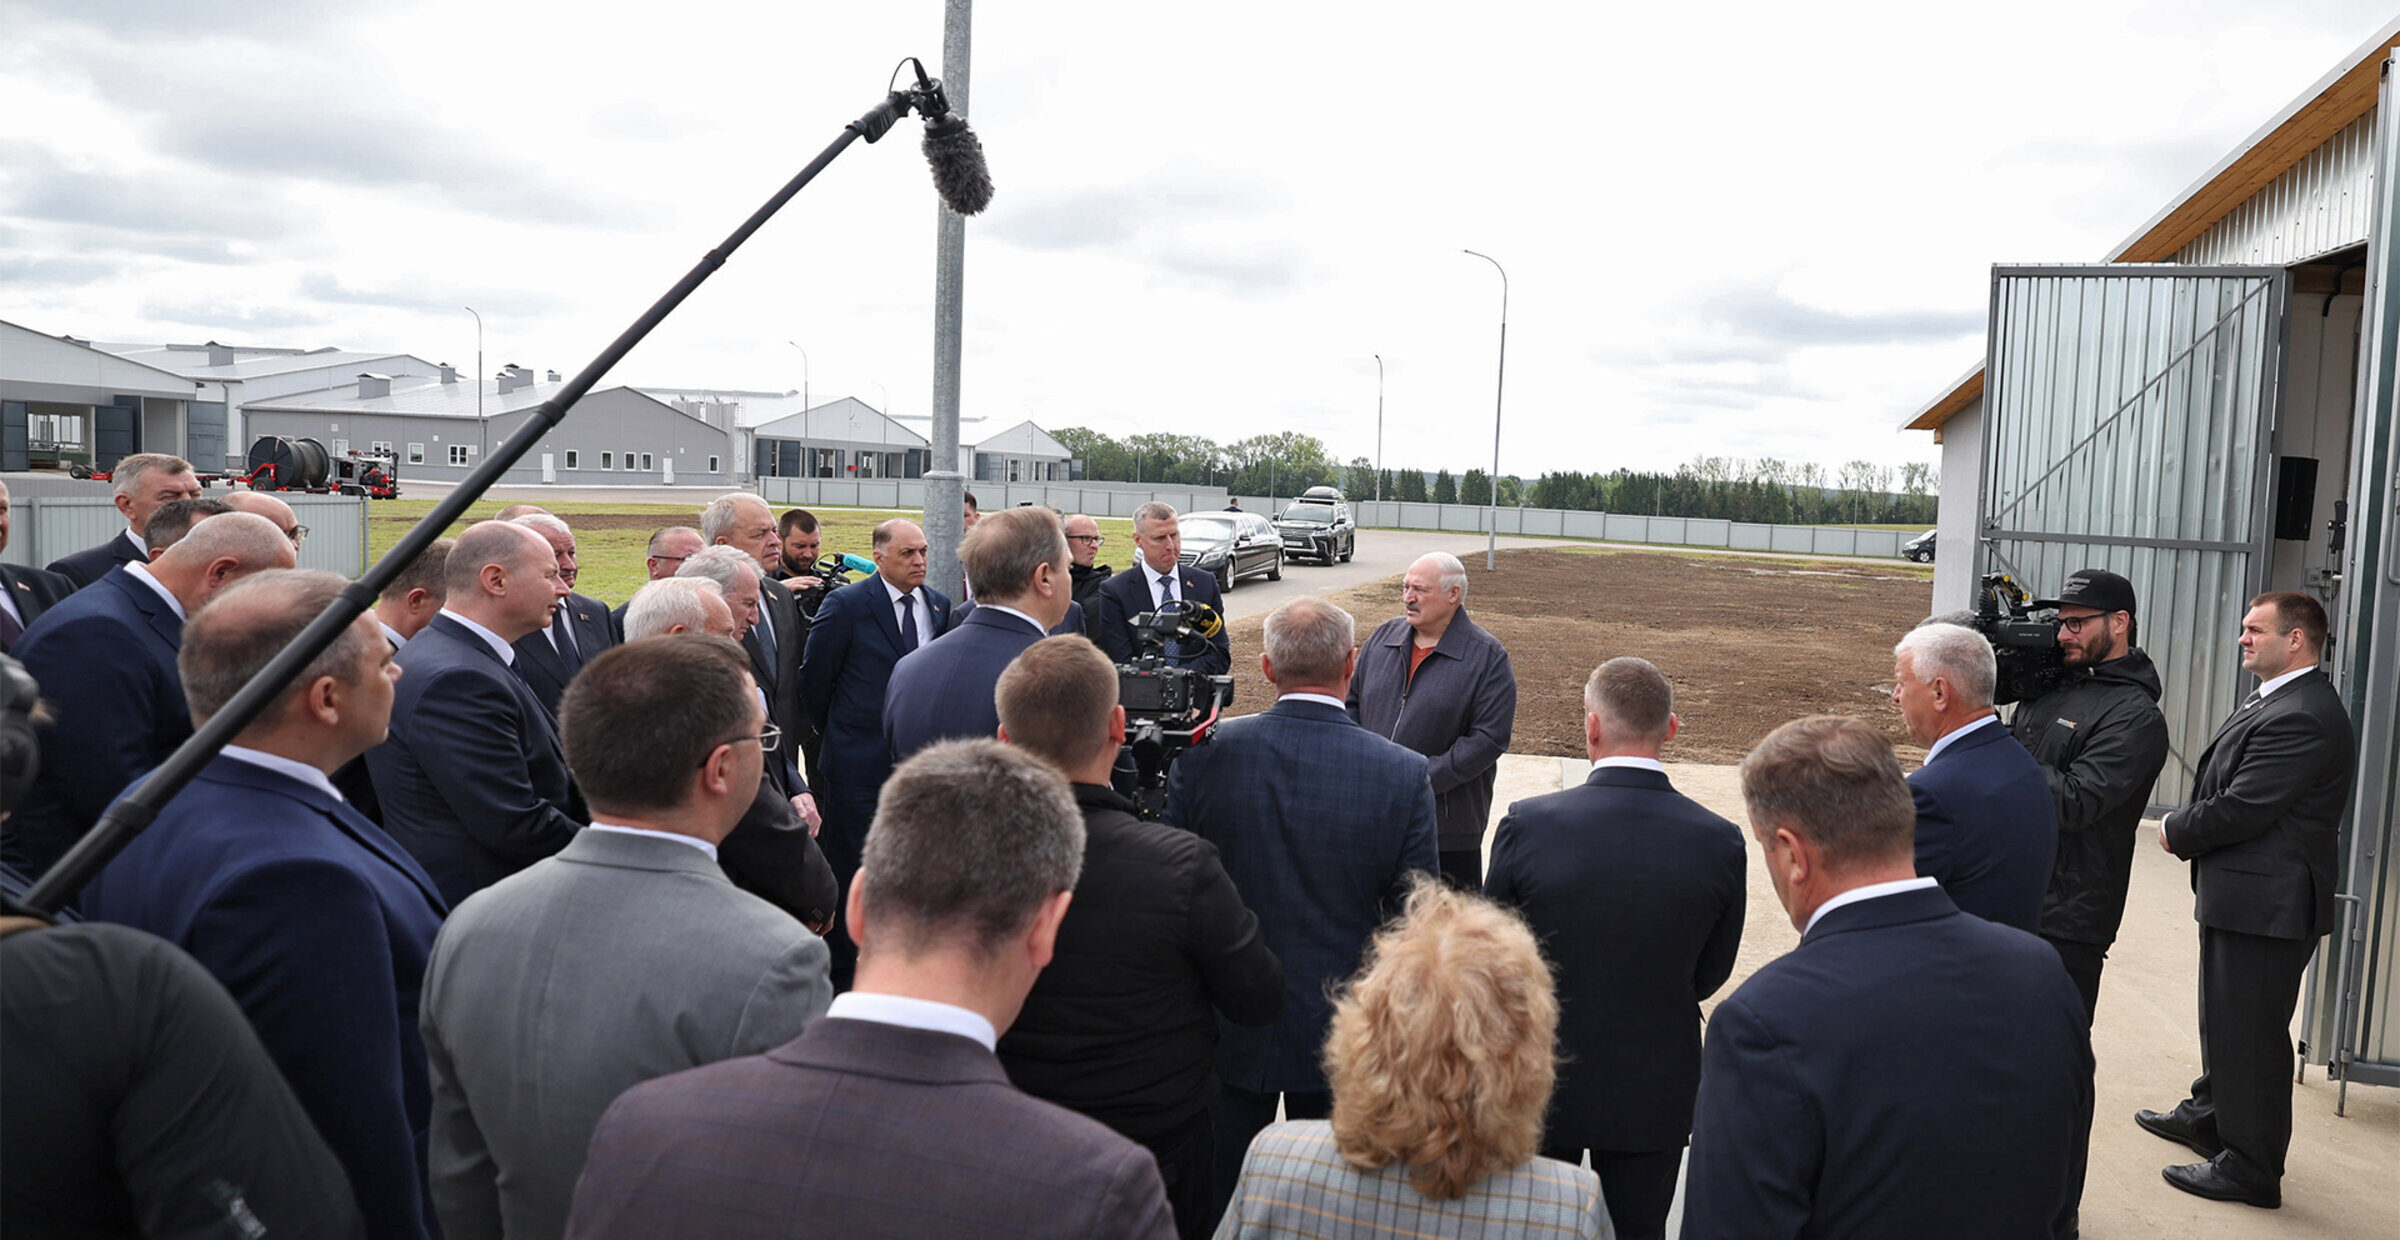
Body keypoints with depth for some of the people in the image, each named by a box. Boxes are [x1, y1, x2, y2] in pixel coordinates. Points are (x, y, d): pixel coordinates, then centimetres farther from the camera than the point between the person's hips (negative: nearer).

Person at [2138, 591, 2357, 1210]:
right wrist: (2189, 830, 0)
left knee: (2250, 1032, 0)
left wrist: (2175, 830, -9)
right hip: (2241, 898, 11)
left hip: (2265, 904, -11)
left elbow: (2239, 809, -26)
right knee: (2225, 1018, 24)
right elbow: (2228, 791, 16)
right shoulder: (2273, 702, 11)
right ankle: (2210, 1116, 42)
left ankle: (2251, 1168, 12)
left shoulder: (2302, 718, -24)